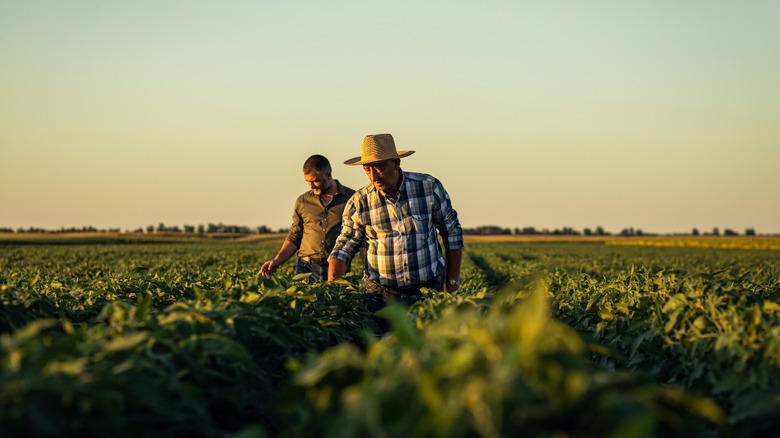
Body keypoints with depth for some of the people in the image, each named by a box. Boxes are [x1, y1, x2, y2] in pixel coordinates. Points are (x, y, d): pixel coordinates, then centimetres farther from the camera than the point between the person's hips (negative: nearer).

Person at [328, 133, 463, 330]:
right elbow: (345, 247, 2)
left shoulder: (429, 187, -5)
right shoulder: (358, 203, -5)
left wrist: (452, 285, 4)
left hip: (428, 291, 0)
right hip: (381, 295, 0)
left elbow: (452, 234, 5)